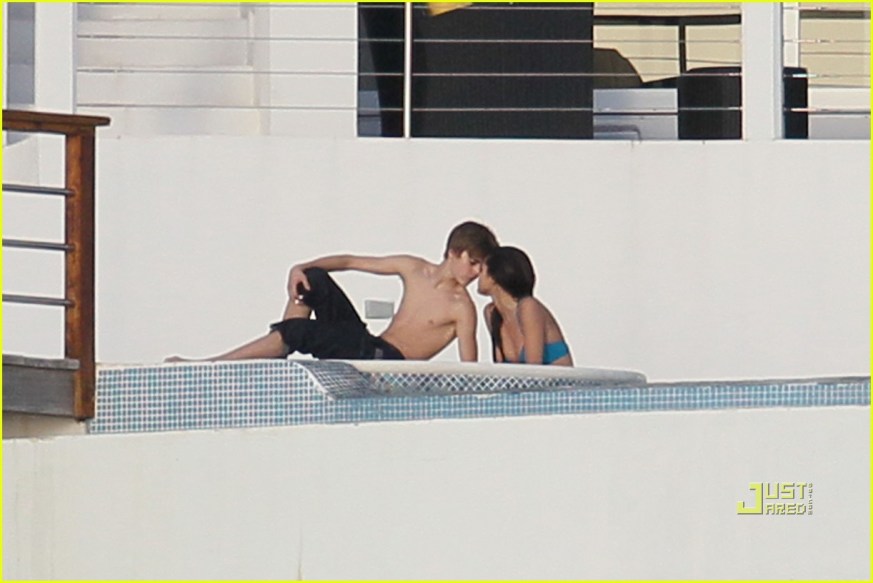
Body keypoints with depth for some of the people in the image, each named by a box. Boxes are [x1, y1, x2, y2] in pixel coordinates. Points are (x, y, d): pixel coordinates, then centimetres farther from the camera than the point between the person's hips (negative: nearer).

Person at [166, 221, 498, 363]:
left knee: (299, 331, -23)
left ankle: (210, 366, -19)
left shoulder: (461, 307, -8)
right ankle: (275, 358, -6)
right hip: (365, 346, 7)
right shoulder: (414, 269, 9)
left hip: (388, 363, -7)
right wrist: (301, 269, -2)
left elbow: (469, 369, -15)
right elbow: (350, 262, 13)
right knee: (314, 279, -3)